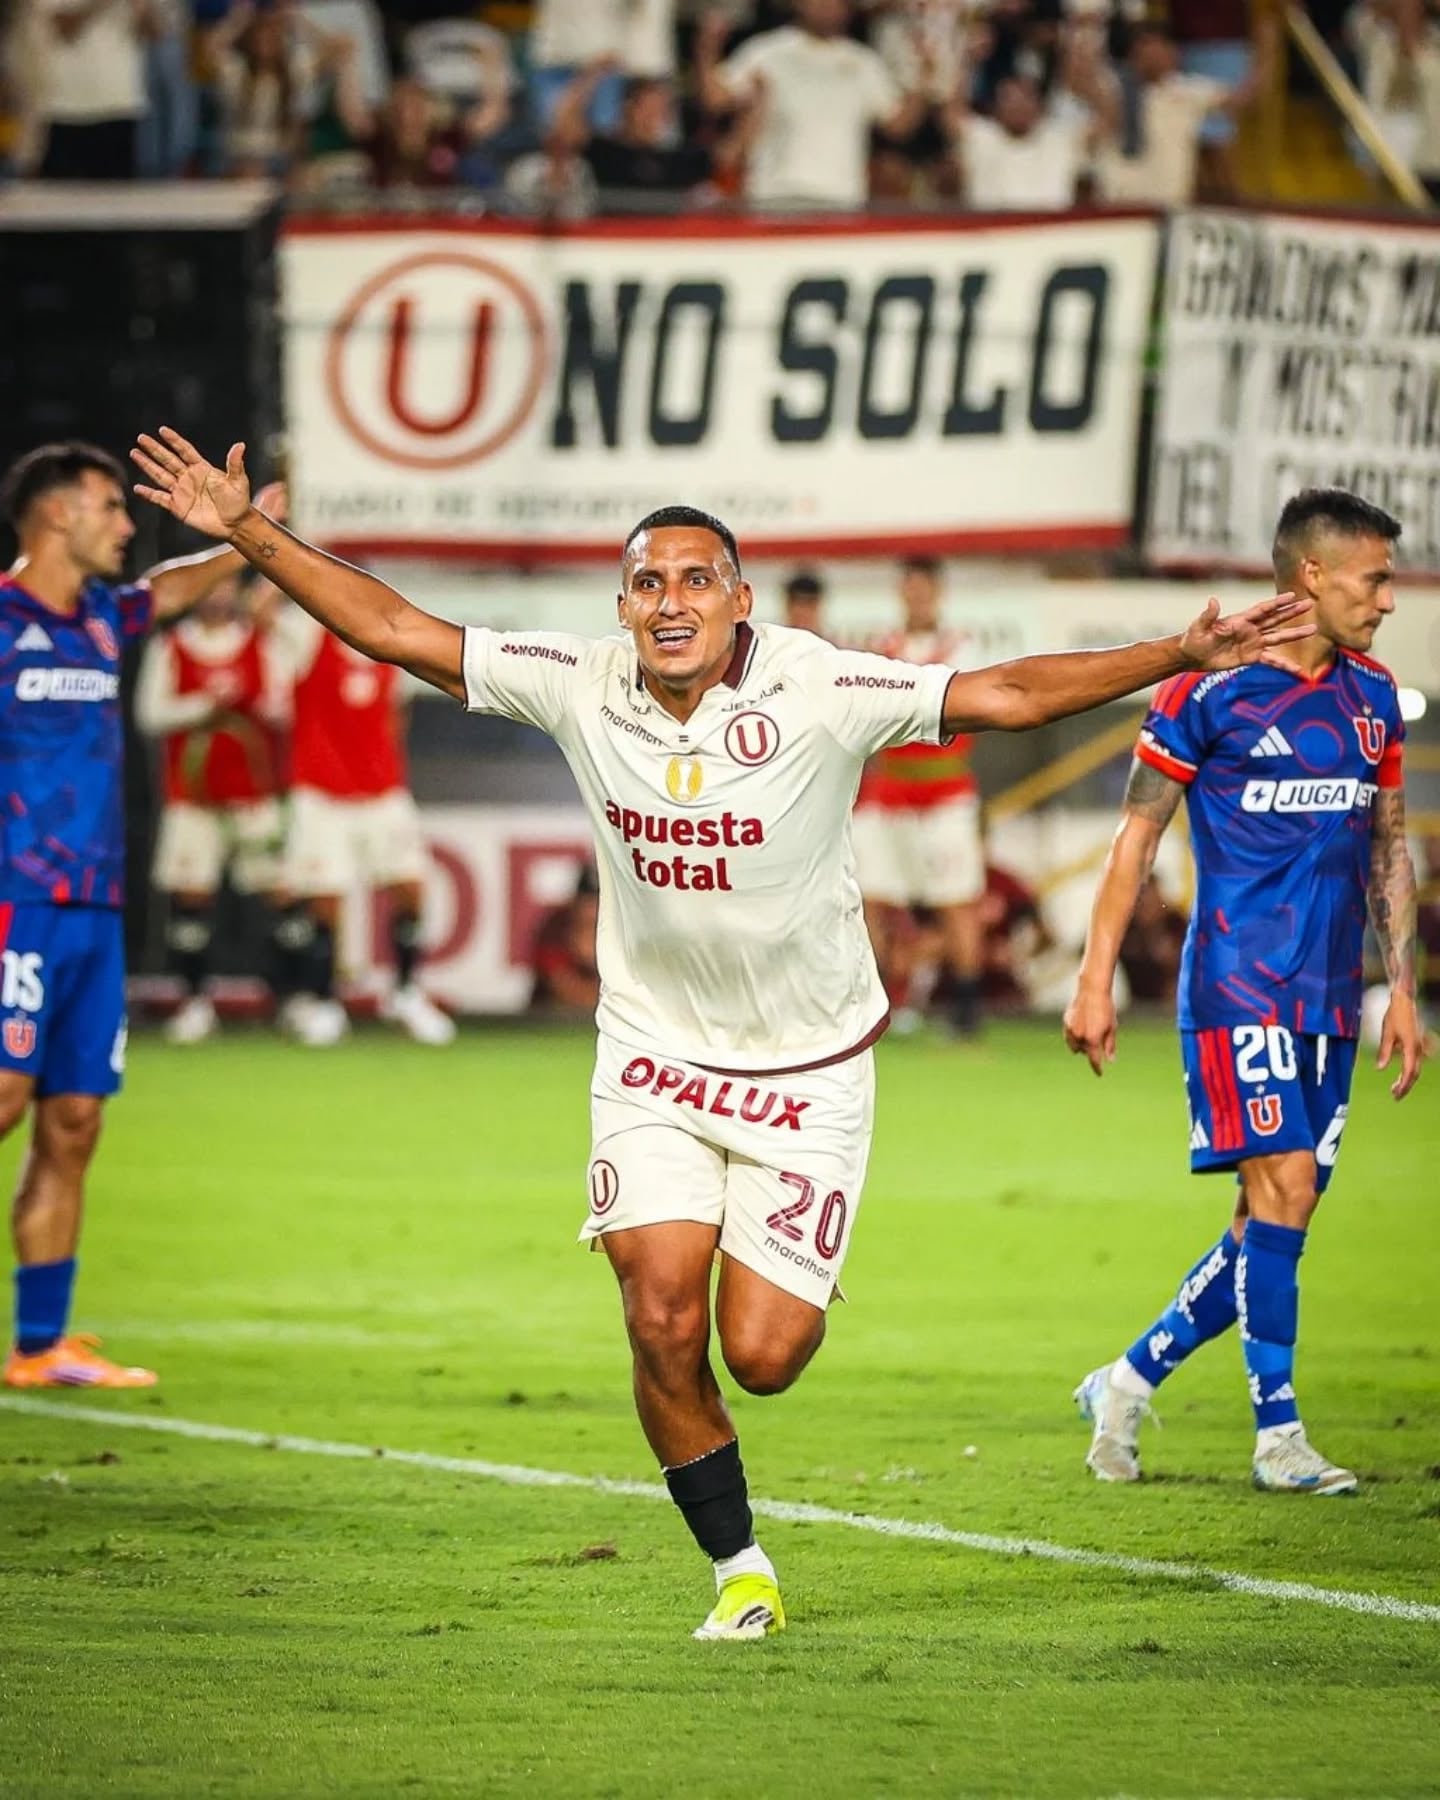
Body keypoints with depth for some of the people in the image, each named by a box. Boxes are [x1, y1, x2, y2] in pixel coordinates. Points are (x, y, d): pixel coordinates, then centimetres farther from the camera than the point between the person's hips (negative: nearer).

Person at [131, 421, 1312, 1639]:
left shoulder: (817, 692, -17)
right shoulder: (581, 687, -9)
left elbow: (1005, 696, -19)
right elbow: (393, 629, -5)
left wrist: (1181, 657, -29)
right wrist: (247, 532, -11)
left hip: (809, 1069, -2)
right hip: (657, 1057, 2)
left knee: (759, 1355, -6)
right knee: (663, 1324, -12)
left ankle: (788, 1291, 34)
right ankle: (741, 1571, 9)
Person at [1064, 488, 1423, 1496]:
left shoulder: (1371, 696, 12)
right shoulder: (1210, 690, -7)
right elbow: (1138, 834, -2)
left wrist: (1402, 987, 13)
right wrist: (1097, 979, -5)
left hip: (1329, 997, 7)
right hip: (1238, 985, -7)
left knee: (1274, 1221, 5)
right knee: (1285, 1188, -14)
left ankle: (1130, 1381, 19)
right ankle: (1279, 1434, -8)